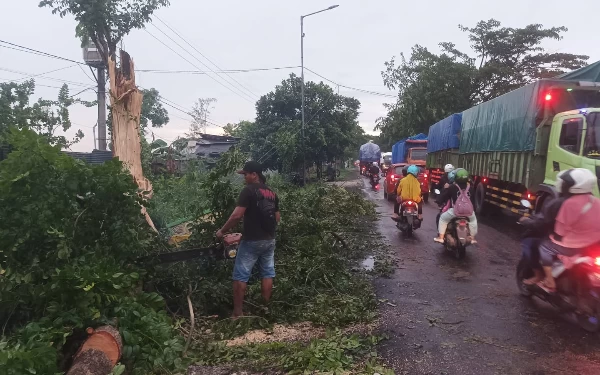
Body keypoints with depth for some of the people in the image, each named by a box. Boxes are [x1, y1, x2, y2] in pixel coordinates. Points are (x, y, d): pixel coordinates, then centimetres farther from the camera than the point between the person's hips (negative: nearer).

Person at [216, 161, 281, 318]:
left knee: (240, 276, 2)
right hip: (269, 240, 7)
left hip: (251, 241, -7)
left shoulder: (249, 190, -13)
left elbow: (237, 215, -19)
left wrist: (222, 231, -8)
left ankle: (237, 313, 4)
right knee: (267, 274, 14)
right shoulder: (272, 193, 10)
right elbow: (277, 217, 16)